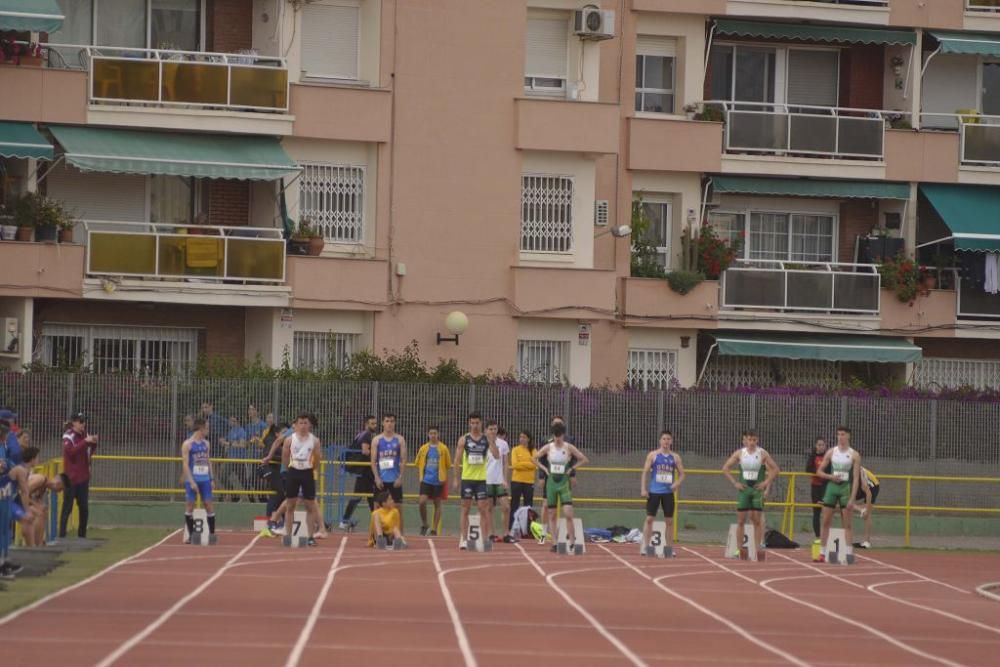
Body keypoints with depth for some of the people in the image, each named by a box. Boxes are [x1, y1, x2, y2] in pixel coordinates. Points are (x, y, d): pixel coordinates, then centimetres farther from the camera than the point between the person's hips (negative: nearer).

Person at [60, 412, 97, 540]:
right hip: (71, 477, -6)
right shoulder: (68, 436, -8)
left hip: (83, 476, 6)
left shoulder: (84, 435, 10)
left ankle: (82, 534, 17)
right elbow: (71, 451, -25)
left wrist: (93, 444, -2)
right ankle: (62, 535, -4)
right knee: (67, 506, -6)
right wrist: (85, 442, -29)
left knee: (84, 507, 8)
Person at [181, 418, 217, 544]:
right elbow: (185, 464, -10)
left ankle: (212, 533, 7)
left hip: (205, 479, 5)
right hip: (192, 480, -5)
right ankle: (190, 534, 7)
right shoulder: (187, 444, -7)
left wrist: (211, 478, 10)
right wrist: (191, 482, -17)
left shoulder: (206, 443, 11)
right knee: (189, 506, -1)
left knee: (209, 505, 2)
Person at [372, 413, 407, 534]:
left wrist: (400, 477, -9)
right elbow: (373, 461, 1)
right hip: (381, 479, 0)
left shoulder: (400, 439, 3)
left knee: (398, 508, 1)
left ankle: (400, 534, 6)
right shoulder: (376, 440, 4)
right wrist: (377, 478, -8)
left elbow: (403, 460, 0)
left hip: (395, 479, 0)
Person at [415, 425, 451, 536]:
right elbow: (418, 464, 14)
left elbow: (448, 465, 5)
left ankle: (434, 529, 12)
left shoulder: (443, 449, -1)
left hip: (438, 481, -1)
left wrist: (444, 477, 0)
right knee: (422, 502, -13)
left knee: (437, 504, 5)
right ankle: (424, 524, 8)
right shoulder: (423, 448, 5)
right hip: (426, 480, 1)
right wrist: (420, 477, 7)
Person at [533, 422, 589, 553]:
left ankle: (572, 541, -6)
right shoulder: (548, 448, 1)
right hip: (551, 482, 3)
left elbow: (584, 460, -2)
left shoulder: (569, 448, -4)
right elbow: (535, 458, 12)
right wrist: (544, 469, 2)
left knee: (568, 513, -14)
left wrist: (572, 469, -8)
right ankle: (555, 542, 10)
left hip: (564, 482, -3)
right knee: (552, 515, 4)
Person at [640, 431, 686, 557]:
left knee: (669, 520, 4)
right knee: (649, 519, -5)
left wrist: (677, 483, -11)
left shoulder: (675, 457, 7)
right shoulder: (653, 455, 1)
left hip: (668, 492, 2)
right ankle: (647, 546, 0)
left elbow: (681, 474, 10)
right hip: (654, 492, -2)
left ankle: (668, 547, 13)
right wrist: (643, 489, -9)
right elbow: (645, 472, 0)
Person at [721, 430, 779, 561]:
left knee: (757, 520, -3)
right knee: (741, 520, 0)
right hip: (743, 488, 1)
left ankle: (758, 548, -1)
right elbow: (725, 468, 4)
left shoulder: (762, 454, -2)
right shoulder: (739, 453, 1)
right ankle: (740, 549, 5)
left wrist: (766, 482, -6)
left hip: (757, 489, -1)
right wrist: (735, 482, -3)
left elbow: (776, 469, 2)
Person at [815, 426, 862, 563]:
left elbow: (856, 478, -6)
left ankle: (849, 553, -1)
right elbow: (819, 471, 11)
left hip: (846, 488, -3)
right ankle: (822, 552, 7)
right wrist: (830, 476, -9)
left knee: (847, 523, -2)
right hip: (831, 486, 3)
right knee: (826, 522, 2)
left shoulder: (854, 455, -2)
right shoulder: (831, 452, 6)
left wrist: (852, 498, -13)